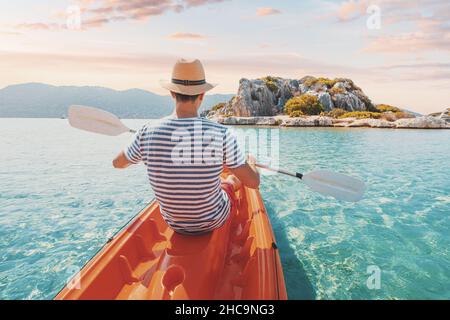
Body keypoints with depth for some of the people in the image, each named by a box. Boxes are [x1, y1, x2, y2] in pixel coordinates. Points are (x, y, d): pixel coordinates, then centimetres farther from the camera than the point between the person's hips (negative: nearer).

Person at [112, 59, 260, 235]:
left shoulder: (147, 133, -20)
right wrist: (251, 162, 4)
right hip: (214, 222, -2)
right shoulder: (221, 134, -29)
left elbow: (117, 163, 0)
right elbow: (254, 182, -19)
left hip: (173, 224, 3)